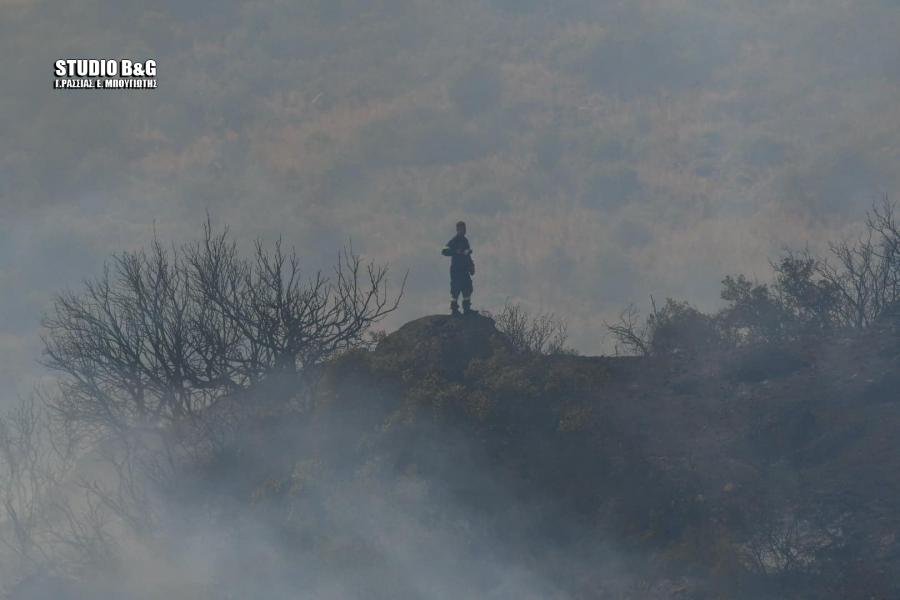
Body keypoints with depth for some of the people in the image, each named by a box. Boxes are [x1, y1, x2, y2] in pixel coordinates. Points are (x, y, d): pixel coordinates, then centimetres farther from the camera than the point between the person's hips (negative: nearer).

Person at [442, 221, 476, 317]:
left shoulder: (465, 241, 15)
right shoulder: (453, 241, -9)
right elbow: (444, 251, -19)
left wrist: (471, 265, 18)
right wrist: (456, 252, -28)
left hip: (464, 269, 8)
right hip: (456, 270, -8)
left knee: (467, 288, 7)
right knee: (456, 289, -8)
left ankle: (467, 309, 13)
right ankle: (454, 309, -4)